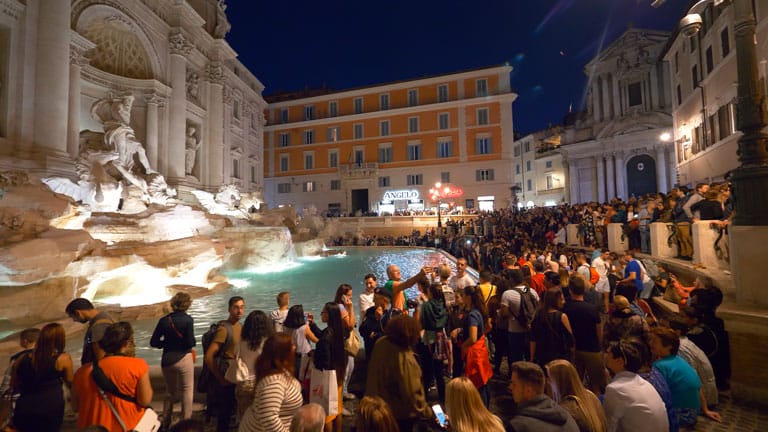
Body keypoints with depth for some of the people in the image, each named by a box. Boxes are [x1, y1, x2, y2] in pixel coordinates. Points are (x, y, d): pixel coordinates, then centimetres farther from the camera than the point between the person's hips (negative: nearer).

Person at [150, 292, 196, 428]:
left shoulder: (164, 320, -3)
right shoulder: (188, 319, -14)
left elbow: (153, 343, -2)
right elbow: (191, 343, -17)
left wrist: (167, 342, 13)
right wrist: (193, 341, 5)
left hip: (167, 360, 4)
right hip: (183, 359, -4)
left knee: (170, 392, 22)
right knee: (187, 390, 11)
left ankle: (166, 423, 32)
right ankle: (186, 422, 15)